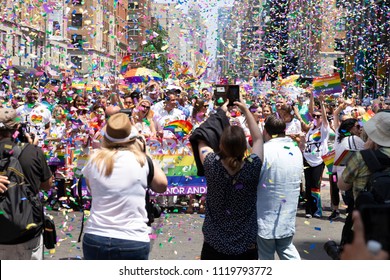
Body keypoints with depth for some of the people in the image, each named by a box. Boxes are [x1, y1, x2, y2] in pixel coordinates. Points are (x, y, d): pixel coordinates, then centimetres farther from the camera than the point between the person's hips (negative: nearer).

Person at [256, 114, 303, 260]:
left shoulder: (264, 150, -20)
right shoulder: (296, 150, 3)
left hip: (267, 213, -6)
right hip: (289, 212, 6)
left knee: (266, 254, 10)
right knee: (286, 248, 21)